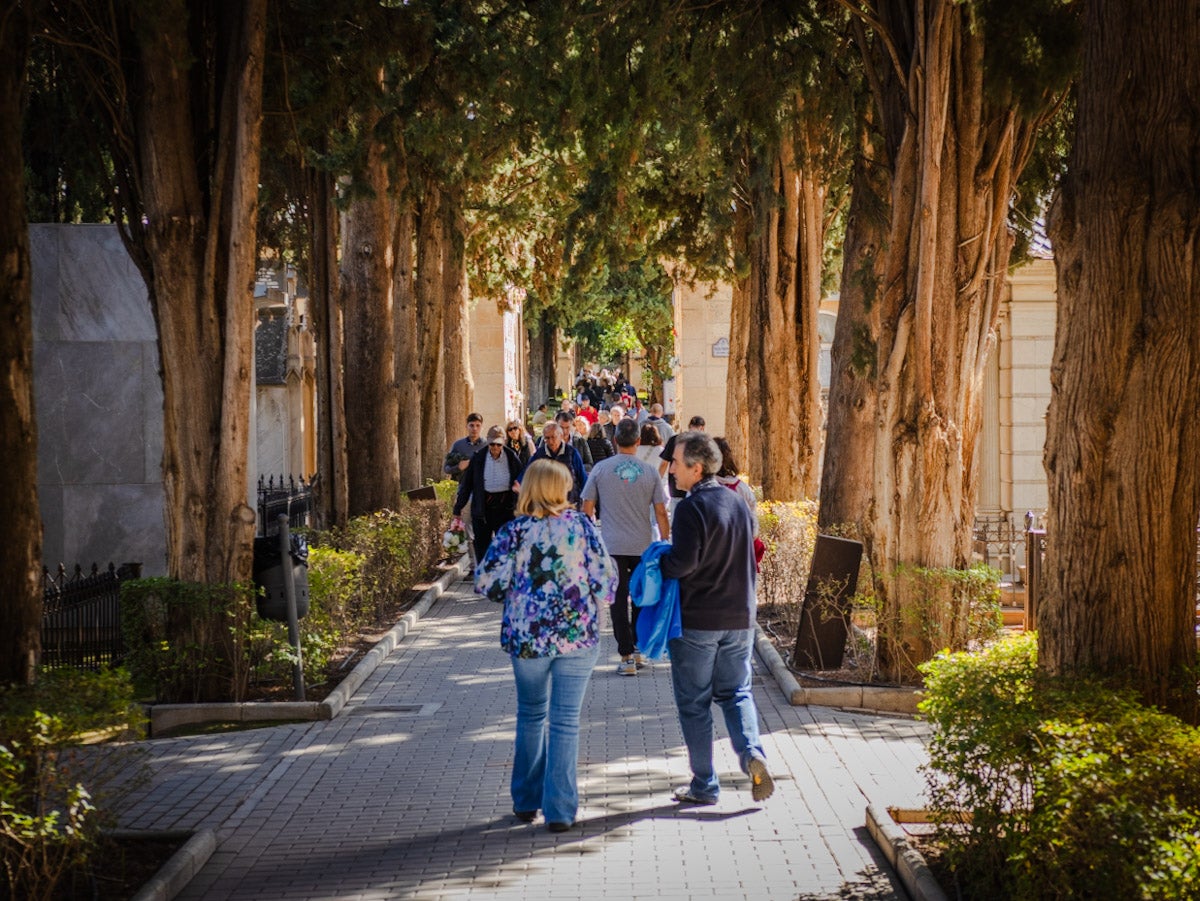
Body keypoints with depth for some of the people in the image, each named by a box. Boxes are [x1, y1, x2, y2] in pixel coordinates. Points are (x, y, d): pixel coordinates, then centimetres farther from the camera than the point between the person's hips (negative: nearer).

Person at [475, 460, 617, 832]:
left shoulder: (515, 531, -6)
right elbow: (605, 576, -4)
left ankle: (526, 801, 25)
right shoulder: (581, 525, -4)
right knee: (565, 720, 4)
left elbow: (487, 582, -7)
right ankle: (559, 811, 2)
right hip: (579, 634, 0)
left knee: (531, 715, 18)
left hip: (527, 637, 1)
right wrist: (594, 599, 17)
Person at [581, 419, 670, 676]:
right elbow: (660, 512, 0)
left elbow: (587, 508, 1)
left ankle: (627, 657, -1)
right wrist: (666, 543, 8)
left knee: (619, 601, 2)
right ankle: (638, 650, 23)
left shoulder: (600, 469, -3)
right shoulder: (650, 471, -1)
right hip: (644, 546, 1)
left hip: (612, 546, -1)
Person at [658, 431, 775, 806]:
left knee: (694, 703, 5)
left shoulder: (691, 508, -16)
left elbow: (682, 562, -23)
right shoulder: (738, 502, 7)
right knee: (736, 692, 16)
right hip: (739, 617, 6)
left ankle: (704, 785, 9)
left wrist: (656, 565, -4)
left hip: (696, 619, -6)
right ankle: (751, 752, -9)